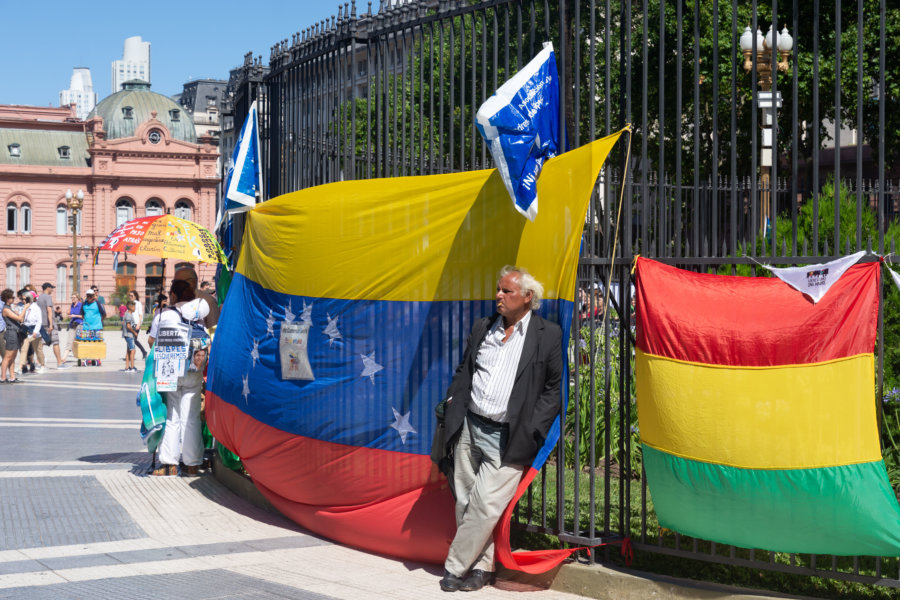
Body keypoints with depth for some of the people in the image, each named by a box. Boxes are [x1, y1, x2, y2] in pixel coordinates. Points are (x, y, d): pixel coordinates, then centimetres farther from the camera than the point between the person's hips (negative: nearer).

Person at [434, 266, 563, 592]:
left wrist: (530, 430, -7)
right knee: (465, 501, 7)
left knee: (484, 505, -9)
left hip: (507, 438, -5)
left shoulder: (548, 335, -2)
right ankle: (480, 567, 20)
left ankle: (454, 567, 5)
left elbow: (554, 388, 1)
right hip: (469, 427, 5)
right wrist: (452, 402, 6)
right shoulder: (482, 328, 12)